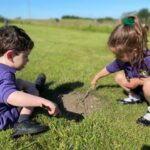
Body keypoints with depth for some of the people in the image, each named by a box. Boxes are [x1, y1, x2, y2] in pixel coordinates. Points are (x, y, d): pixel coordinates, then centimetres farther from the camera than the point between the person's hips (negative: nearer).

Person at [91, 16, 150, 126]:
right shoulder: (122, 59, -17)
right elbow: (108, 69, 0)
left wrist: (138, 81, -33)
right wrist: (96, 79, 14)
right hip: (140, 87, 7)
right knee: (119, 77, -4)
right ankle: (135, 97, 14)